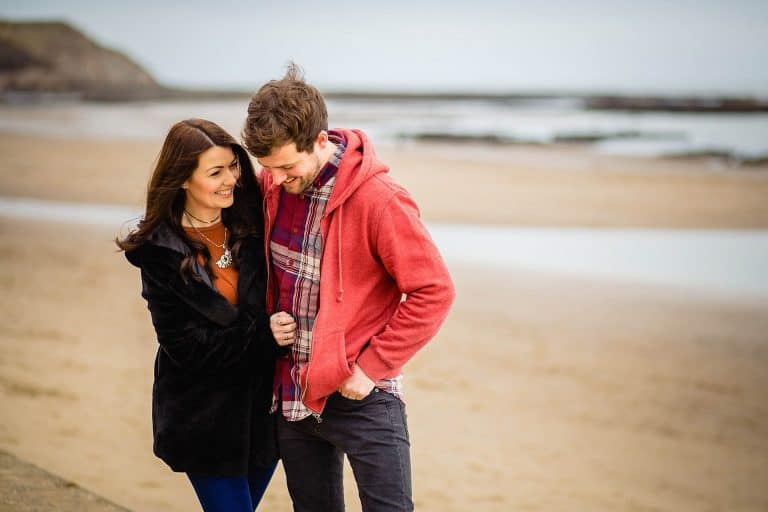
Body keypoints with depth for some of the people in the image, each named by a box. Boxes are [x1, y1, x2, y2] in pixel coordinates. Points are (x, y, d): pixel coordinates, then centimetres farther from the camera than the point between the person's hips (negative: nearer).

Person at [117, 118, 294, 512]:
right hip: (204, 419, -4)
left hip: (265, 405, 4)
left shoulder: (253, 222, -4)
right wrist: (262, 333, -25)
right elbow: (185, 346, -14)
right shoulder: (160, 254, -13)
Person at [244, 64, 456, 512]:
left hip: (361, 396, -6)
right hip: (291, 390, 6)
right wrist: (268, 320, 2)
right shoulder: (271, 186, 1)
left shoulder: (378, 198, -18)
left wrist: (370, 367, -16)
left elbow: (434, 292, -16)